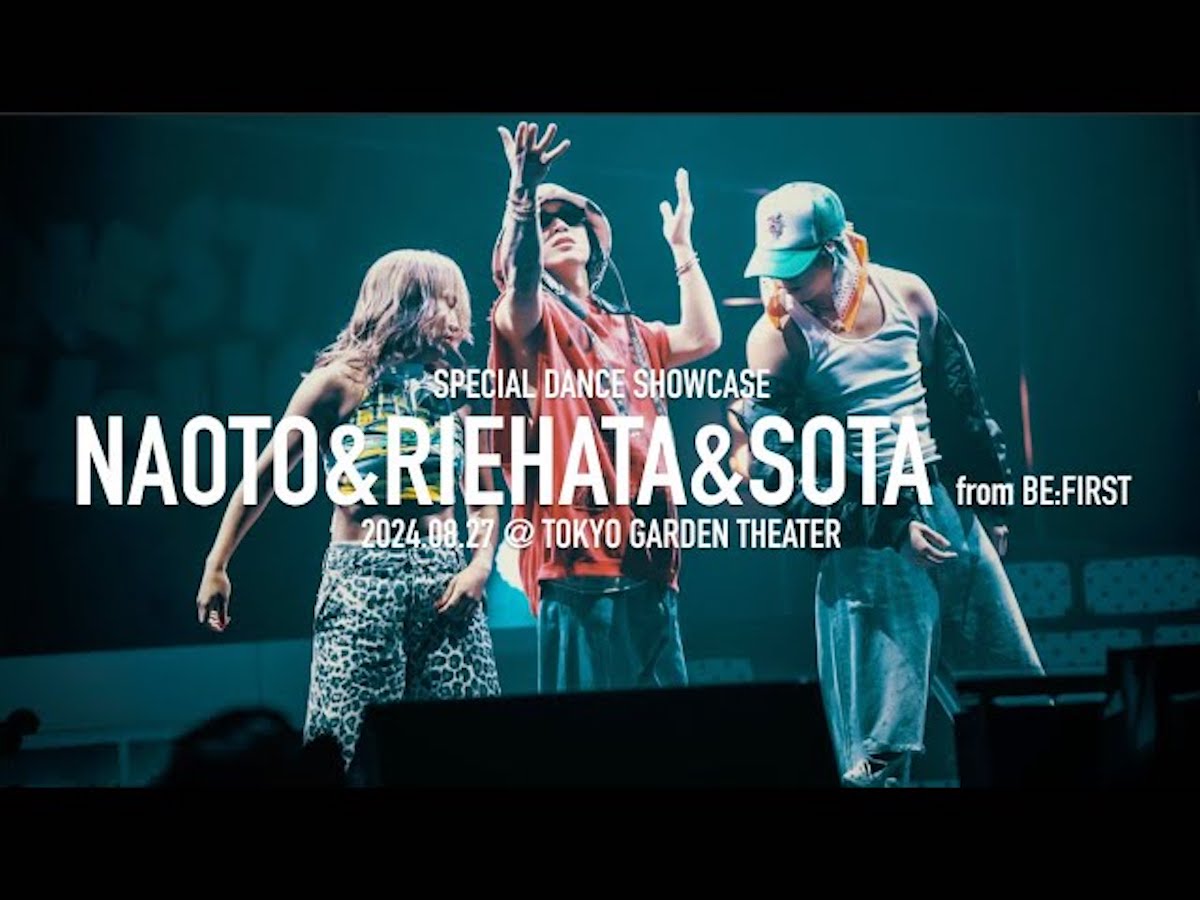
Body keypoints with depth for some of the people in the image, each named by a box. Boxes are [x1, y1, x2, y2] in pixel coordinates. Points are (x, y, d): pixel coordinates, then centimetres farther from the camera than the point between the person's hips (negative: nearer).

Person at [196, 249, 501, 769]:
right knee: (354, 744, -4)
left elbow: (483, 494, 12)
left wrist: (480, 564, -6)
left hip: (444, 575, 4)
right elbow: (264, 476, 0)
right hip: (364, 575, -4)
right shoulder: (343, 379, -2)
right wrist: (216, 567, -5)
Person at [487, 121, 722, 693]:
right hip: (581, 551, -7)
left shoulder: (627, 331, 26)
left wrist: (681, 245, 26)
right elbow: (520, 286, -17)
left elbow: (703, 337, 18)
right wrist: (523, 194, -32)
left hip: (649, 553, 7)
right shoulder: (533, 320, 5)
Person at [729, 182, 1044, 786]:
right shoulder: (777, 339, -10)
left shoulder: (907, 294, 3)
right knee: (882, 741, -6)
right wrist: (891, 529, -17)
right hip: (868, 532, -5)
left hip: (948, 508, 5)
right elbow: (782, 474, -13)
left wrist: (992, 498, 17)